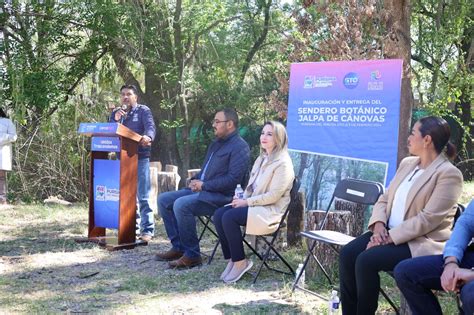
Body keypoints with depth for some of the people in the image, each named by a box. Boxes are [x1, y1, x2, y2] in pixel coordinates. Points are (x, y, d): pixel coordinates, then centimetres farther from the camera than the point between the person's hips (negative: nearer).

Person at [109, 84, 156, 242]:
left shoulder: (143, 110, 1)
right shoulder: (115, 113, 15)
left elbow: (150, 126, -16)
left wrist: (148, 137, -39)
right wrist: (115, 120, -12)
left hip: (140, 158, -5)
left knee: (143, 196, -6)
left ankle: (147, 230, -5)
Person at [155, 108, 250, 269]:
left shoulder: (240, 147, -11)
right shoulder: (216, 144, 20)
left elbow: (233, 179, -21)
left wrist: (204, 185, -16)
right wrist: (195, 180, 6)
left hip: (221, 196, -10)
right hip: (201, 190, 10)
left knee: (181, 205, -31)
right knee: (164, 199, 2)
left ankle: (192, 255, -20)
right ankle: (178, 247, 4)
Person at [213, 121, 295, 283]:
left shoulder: (283, 163, -12)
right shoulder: (262, 159, 16)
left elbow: (273, 195, -19)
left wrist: (247, 202, -17)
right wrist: (243, 199, -1)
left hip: (271, 210, -8)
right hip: (254, 205, 8)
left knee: (229, 217, -26)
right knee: (219, 214, -14)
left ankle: (240, 262, -12)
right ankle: (231, 258, -7)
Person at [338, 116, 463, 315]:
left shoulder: (449, 174, -12)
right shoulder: (407, 163, 14)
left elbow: (427, 219, -19)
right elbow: (385, 199, 14)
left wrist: (390, 237, -21)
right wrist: (379, 225, -7)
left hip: (423, 243, -7)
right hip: (390, 233, 8)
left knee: (367, 260, -28)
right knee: (348, 253, -16)